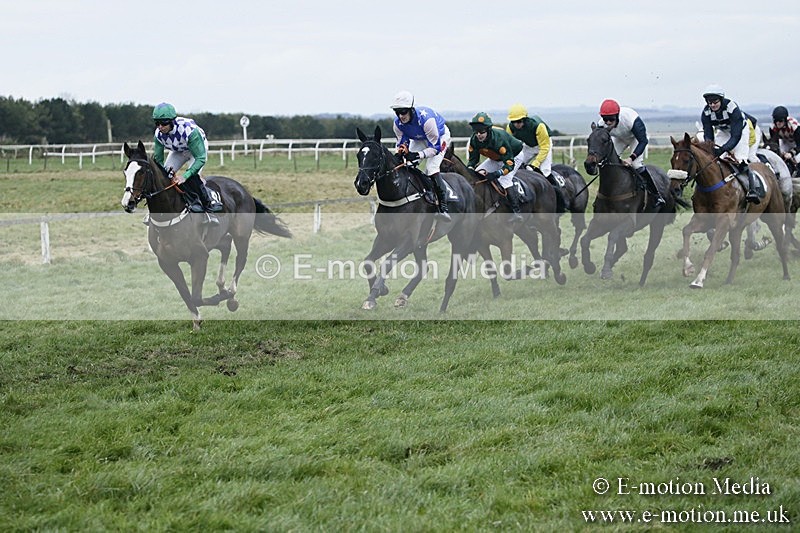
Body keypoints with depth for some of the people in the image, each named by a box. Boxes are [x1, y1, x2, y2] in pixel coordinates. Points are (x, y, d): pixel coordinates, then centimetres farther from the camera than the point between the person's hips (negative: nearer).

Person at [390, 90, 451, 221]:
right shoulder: (398, 123, -22)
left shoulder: (425, 119, -40)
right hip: (419, 140, 7)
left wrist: (418, 155, -46)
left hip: (440, 137, -7)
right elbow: (401, 142, -8)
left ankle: (443, 207, -26)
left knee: (431, 168, -26)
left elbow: (435, 147, -33)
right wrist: (402, 151, -34)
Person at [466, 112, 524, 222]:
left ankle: (516, 212, -27)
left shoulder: (499, 139, -40)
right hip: (495, 159, 8)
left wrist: (497, 174, -53)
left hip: (514, 156, -8)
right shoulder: (474, 140, -21)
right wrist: (469, 169, -31)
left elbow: (509, 164, -39)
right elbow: (473, 159, -9)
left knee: (504, 180, -28)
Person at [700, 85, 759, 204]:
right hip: (722, 132, 5)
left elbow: (736, 136, -39)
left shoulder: (732, 108, -37)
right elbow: (708, 135, -20)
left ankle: (751, 190, -23)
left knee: (741, 161, -22)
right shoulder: (706, 112, -23)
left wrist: (723, 149, -53)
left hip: (740, 130, -5)